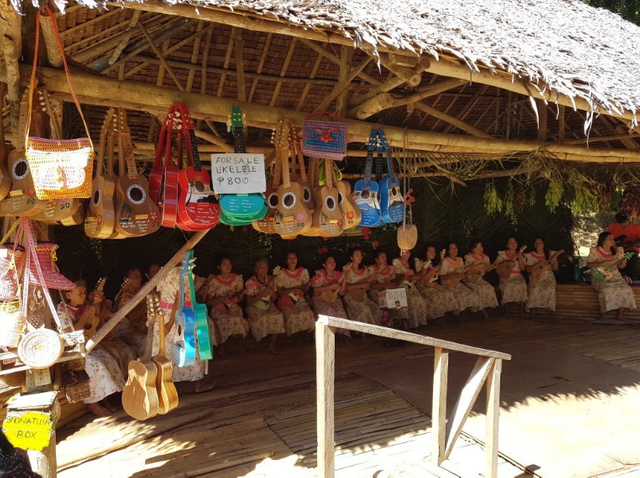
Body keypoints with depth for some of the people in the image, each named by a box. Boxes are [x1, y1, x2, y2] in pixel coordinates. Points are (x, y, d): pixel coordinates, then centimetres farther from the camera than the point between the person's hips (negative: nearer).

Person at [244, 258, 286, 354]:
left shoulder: (271, 280, 4)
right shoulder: (251, 282, -10)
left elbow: (273, 300, 9)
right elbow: (249, 302, -13)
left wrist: (272, 291, -13)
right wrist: (263, 294, -24)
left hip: (268, 306, 4)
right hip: (255, 307, -4)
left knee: (279, 316, -25)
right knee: (262, 319, -34)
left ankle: (271, 346, -14)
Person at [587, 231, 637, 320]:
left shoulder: (618, 251, 2)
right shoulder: (595, 251, -9)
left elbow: (620, 266, 8)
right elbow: (589, 264, -10)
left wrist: (623, 262, -15)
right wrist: (602, 264, -21)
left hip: (615, 276, 4)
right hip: (600, 277, -3)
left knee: (625, 289, -20)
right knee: (605, 290, -30)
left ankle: (621, 311, 0)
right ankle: (604, 311, -8)